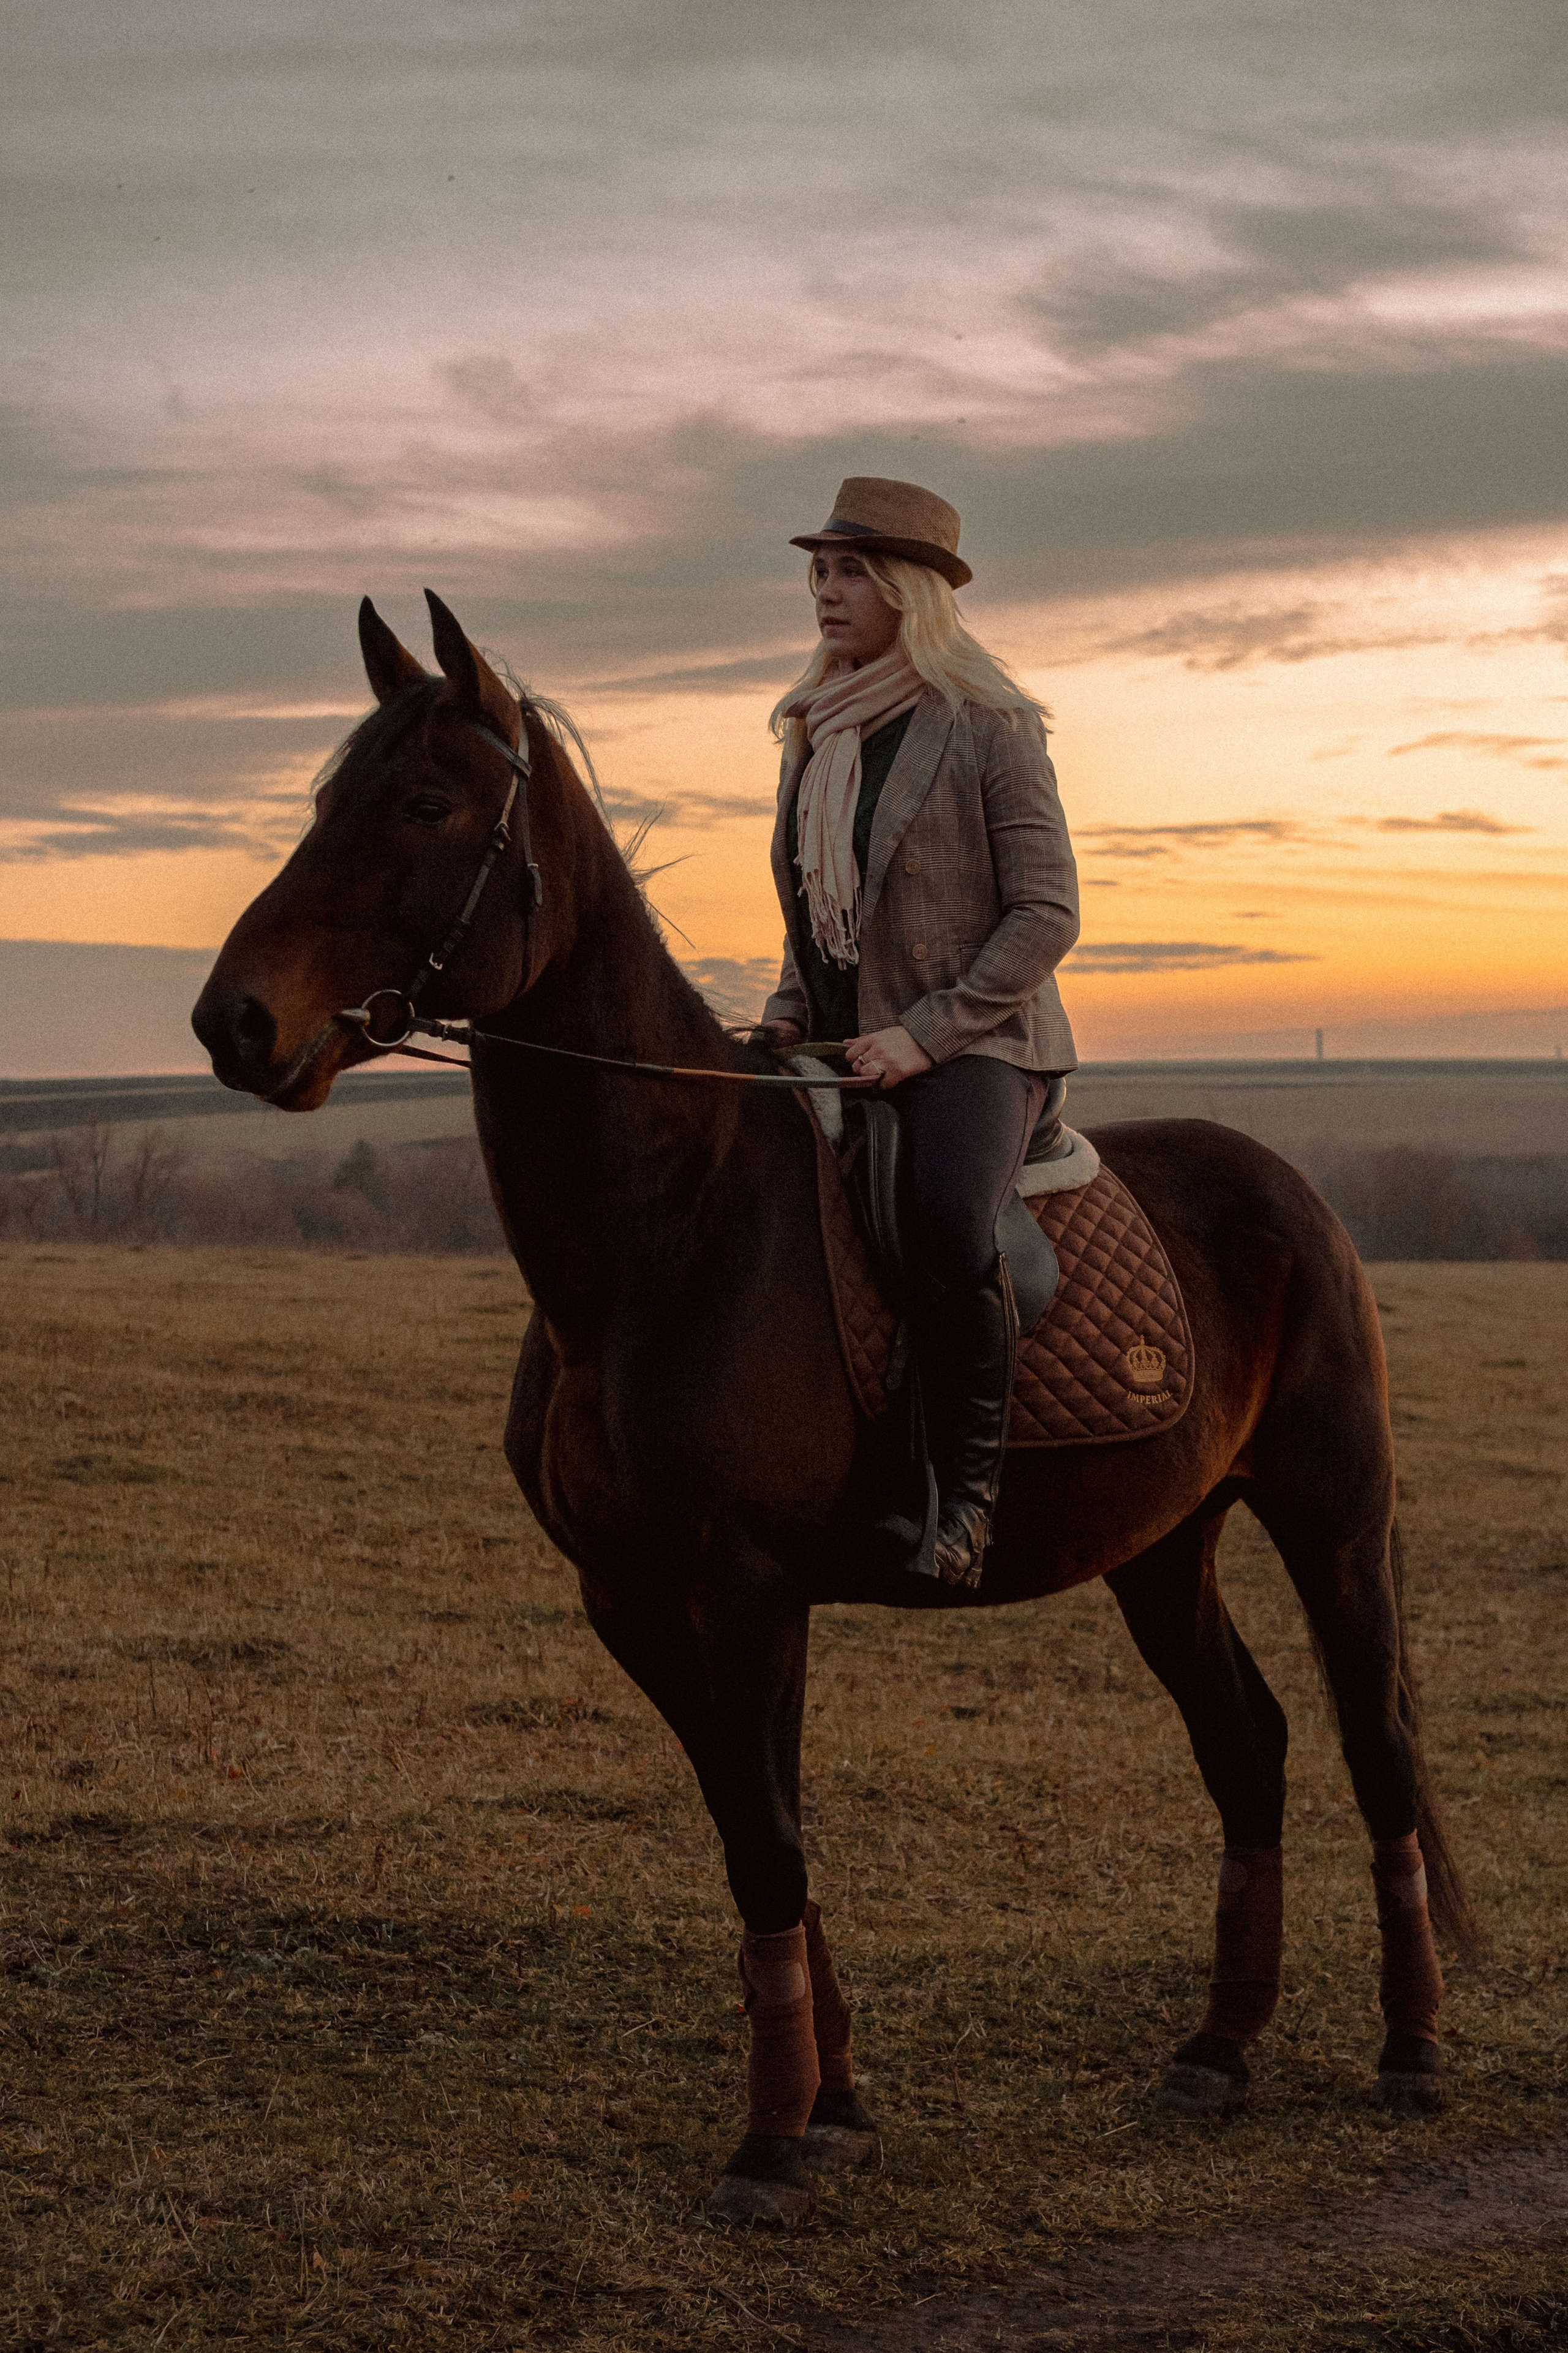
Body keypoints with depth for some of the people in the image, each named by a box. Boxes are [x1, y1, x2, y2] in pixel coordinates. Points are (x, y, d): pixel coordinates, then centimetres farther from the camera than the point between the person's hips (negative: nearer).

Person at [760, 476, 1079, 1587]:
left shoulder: (989, 727, -7)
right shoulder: (819, 732, 13)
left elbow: (1047, 913, -11)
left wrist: (923, 1033, -18)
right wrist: (791, 1010, 4)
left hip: (976, 1047, -7)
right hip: (838, 1050, 7)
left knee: (948, 1217, -36)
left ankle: (969, 1475, -20)